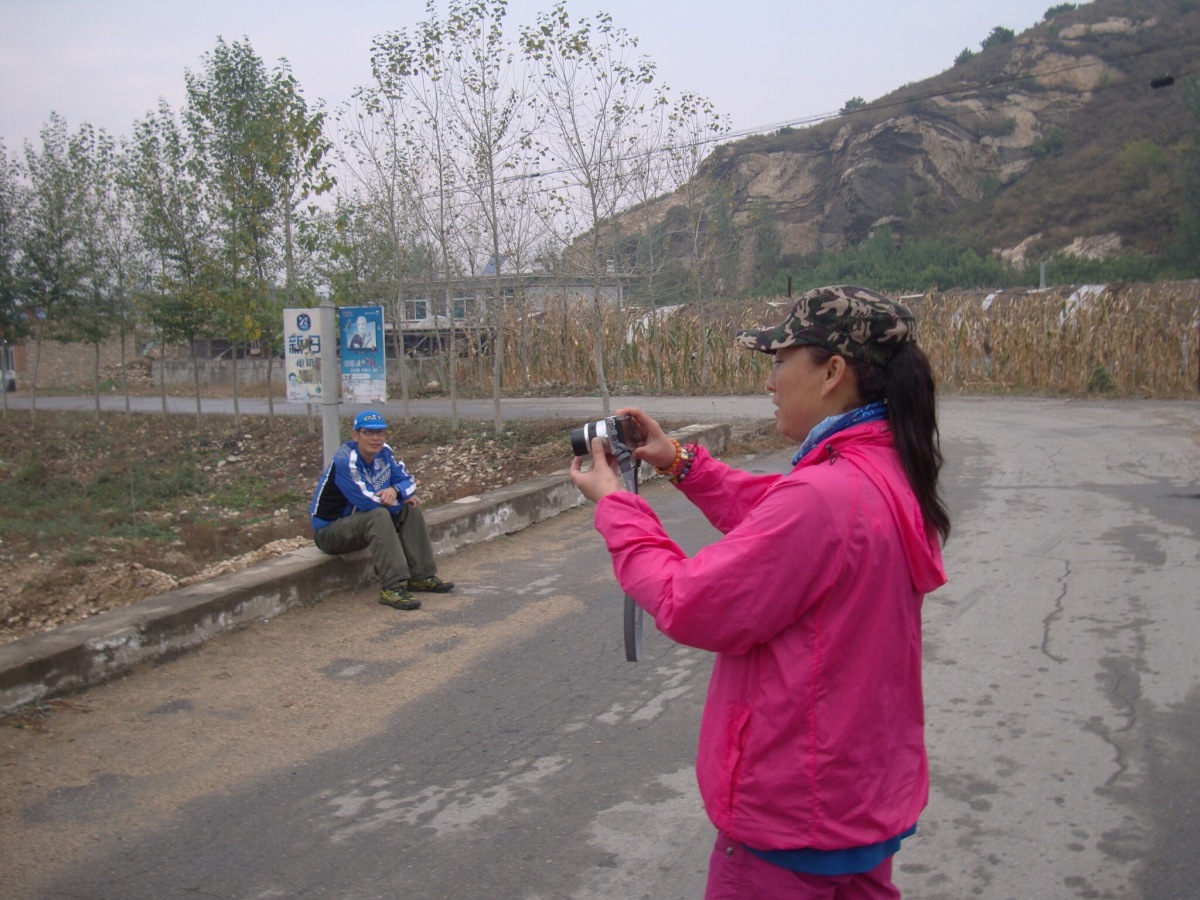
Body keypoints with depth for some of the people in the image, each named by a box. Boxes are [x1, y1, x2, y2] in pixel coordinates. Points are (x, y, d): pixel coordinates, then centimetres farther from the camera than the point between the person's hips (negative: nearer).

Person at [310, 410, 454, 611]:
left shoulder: (383, 452, -3)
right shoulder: (345, 461, -25)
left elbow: (407, 480, 1)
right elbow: (367, 501, -31)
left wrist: (395, 490, -24)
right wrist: (403, 498, -16)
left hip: (363, 521, 8)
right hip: (329, 530, -8)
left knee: (411, 509, -5)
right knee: (378, 515, -33)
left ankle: (421, 576, -2)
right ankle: (393, 588, -36)